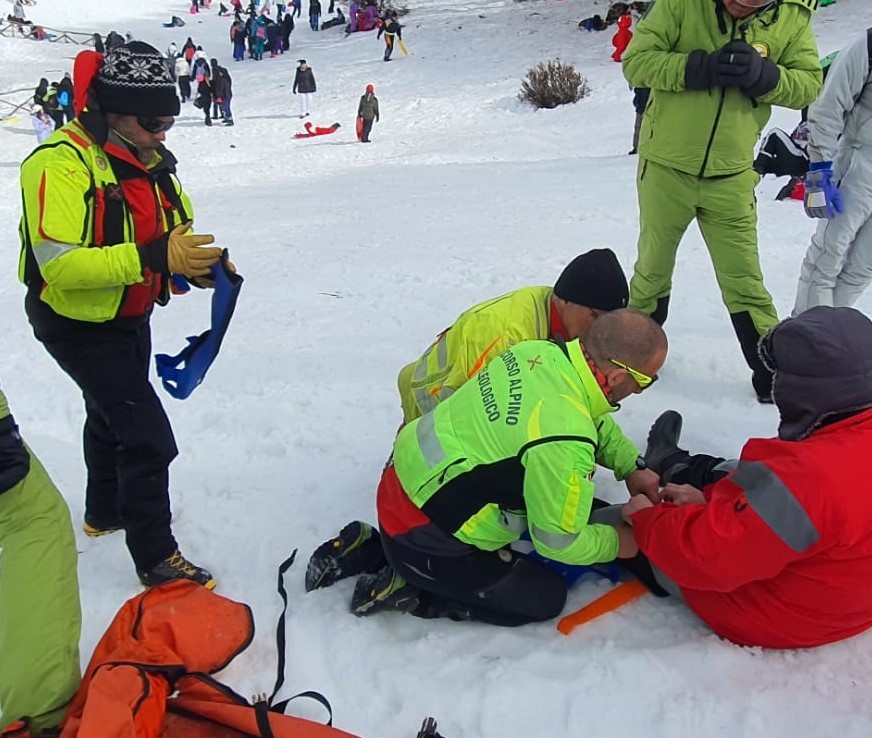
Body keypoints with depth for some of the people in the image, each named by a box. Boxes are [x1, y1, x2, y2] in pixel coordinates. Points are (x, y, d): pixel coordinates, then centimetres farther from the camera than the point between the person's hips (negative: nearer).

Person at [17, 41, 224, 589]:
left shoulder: (148, 161, -2)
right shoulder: (60, 164, -27)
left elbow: (172, 229, 9)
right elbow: (60, 263, -35)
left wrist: (197, 261, -13)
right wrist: (154, 257, -42)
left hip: (131, 319, 9)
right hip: (78, 326, -9)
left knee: (111, 416, 26)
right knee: (150, 437, -12)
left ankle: (105, 512, 50)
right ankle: (157, 559, 5)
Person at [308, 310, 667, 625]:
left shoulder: (541, 351, -6)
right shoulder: (561, 445, -30)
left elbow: (594, 420, 15)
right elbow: (559, 542, -16)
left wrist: (631, 467, 7)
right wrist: (616, 543, 1)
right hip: (422, 540, -8)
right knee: (546, 596, 6)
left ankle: (369, 548, 21)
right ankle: (405, 590, 3)